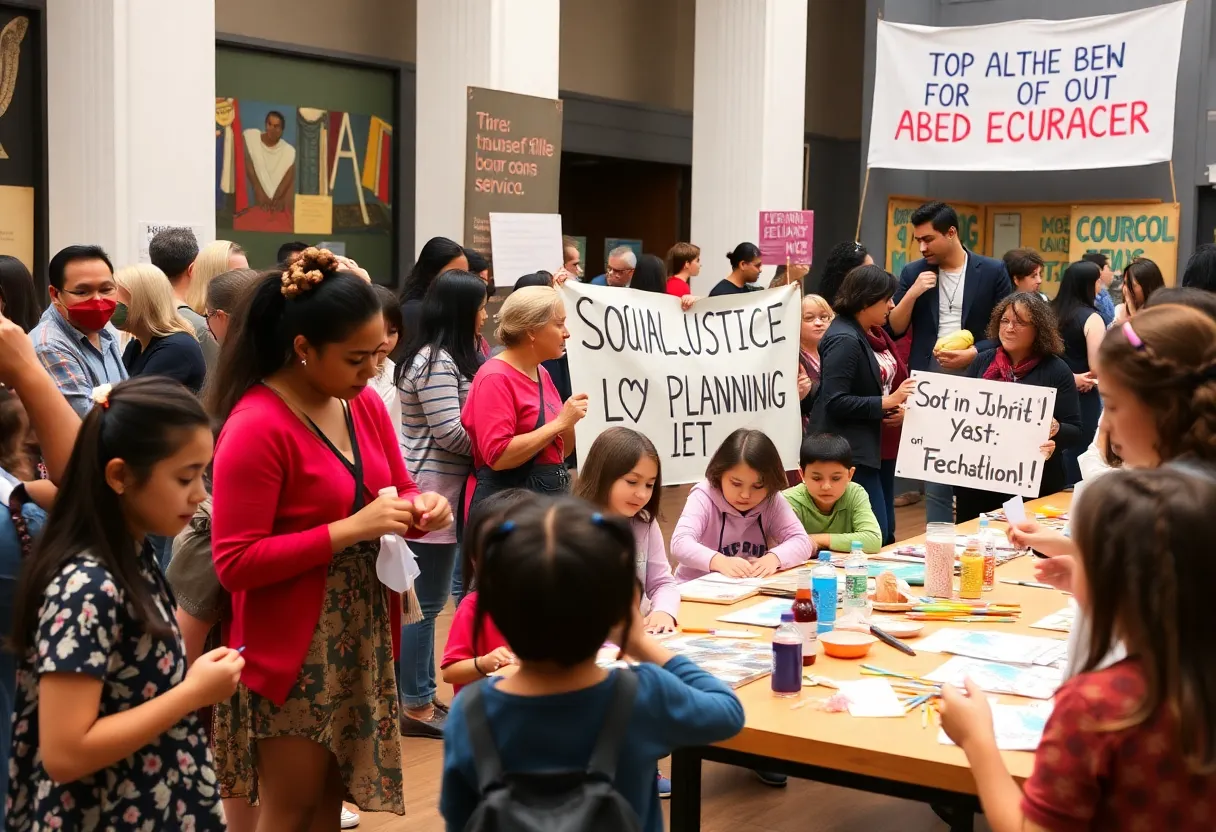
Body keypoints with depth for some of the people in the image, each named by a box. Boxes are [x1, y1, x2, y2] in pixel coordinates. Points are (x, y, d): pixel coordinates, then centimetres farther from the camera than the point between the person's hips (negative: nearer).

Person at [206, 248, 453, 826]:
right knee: (291, 813, 3)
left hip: (363, 637, 7)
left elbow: (399, 491, 18)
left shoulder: (364, 403, 3)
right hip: (293, 648, -7)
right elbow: (235, 563, -21)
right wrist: (352, 529, -25)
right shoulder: (256, 428, -20)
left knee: (332, 802, 16)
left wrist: (421, 509, -7)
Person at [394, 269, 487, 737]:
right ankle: (416, 707, 3)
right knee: (426, 602, -4)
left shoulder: (445, 357, 16)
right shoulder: (436, 362, -16)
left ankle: (419, 694, 23)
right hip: (432, 496, -10)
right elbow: (449, 433, -20)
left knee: (426, 599, 15)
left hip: (436, 495, 10)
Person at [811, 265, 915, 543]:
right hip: (852, 451, -10)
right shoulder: (844, 339, -17)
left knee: (886, 533, 13)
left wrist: (898, 405, 4)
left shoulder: (872, 334, 12)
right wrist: (887, 402, -22)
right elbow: (835, 402, -22)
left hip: (878, 446, 10)